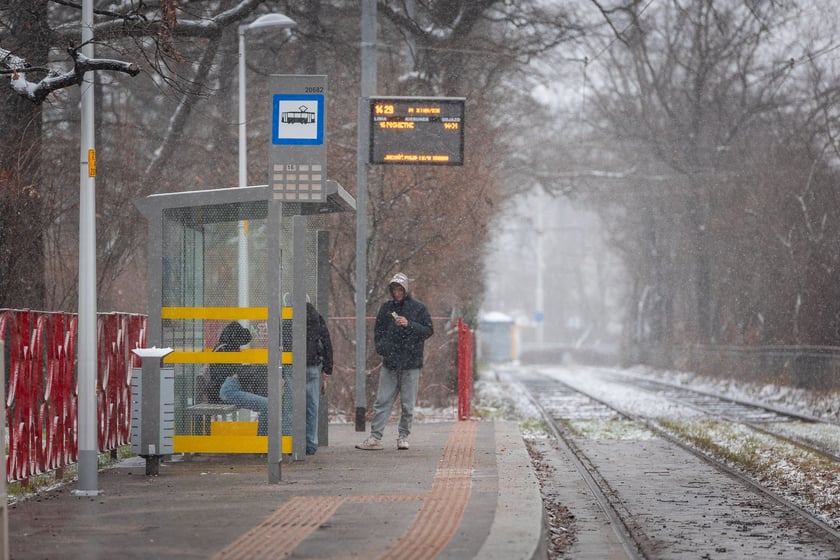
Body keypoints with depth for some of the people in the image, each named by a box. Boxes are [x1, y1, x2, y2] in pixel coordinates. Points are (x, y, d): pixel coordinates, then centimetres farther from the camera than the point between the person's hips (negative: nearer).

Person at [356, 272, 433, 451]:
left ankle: (403, 437, 12)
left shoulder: (418, 307, 2)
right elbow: (378, 331, 19)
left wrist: (409, 325, -15)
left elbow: (428, 330, -2)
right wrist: (381, 347, 2)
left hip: (411, 363, -3)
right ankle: (375, 437, 0)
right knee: (382, 402, 0)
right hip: (389, 363, 3)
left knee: (407, 404, 2)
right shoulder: (386, 308, 12)